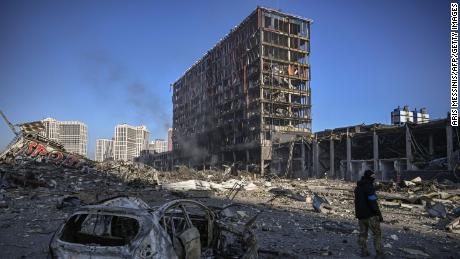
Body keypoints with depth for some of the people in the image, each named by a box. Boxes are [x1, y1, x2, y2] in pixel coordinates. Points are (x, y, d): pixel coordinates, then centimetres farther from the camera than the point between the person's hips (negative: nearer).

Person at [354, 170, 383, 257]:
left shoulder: (358, 187, 10)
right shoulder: (369, 187, -17)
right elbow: (373, 203, -21)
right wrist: (379, 214, -15)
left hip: (360, 215, 7)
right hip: (370, 215, -7)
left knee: (362, 234, 14)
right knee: (377, 233, 5)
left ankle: (364, 252, 17)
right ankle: (379, 253, 5)